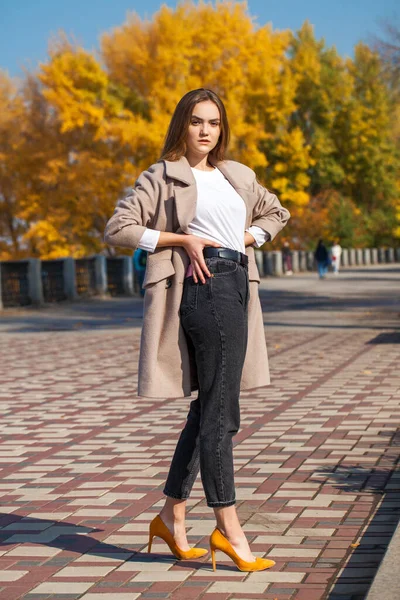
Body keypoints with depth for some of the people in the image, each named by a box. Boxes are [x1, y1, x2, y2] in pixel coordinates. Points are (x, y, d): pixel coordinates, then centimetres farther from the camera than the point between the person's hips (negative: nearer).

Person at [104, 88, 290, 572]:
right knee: (221, 414, -10)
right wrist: (182, 239, -10)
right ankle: (228, 528, -7)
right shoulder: (163, 177, 1)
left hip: (238, 287, 8)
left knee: (208, 409, 10)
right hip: (204, 287, -7)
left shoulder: (238, 177, 19)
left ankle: (172, 516, 19)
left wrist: (249, 236, 13)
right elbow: (117, 229, -5)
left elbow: (276, 213, 33)